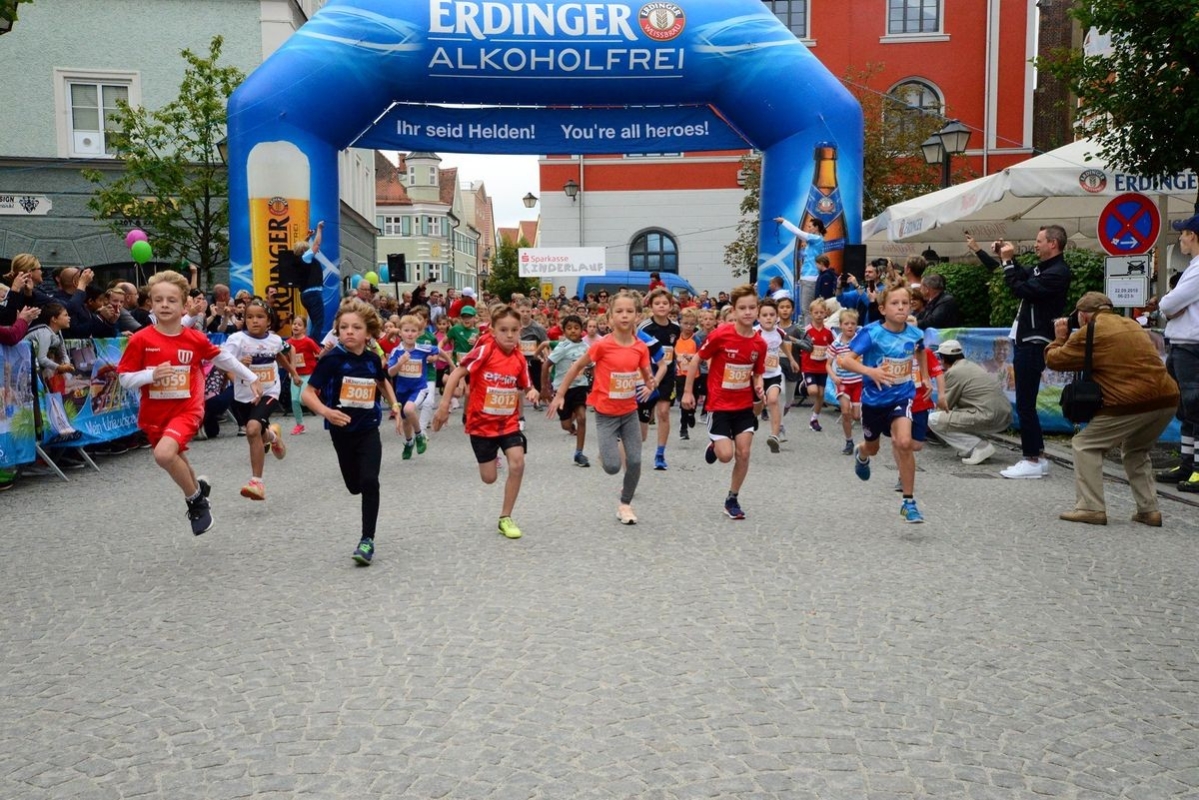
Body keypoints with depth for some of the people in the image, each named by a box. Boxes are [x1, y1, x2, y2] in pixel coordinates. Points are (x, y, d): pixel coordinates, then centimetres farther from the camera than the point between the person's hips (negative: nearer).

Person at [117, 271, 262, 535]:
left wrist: (251, 378, 18)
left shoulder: (196, 339, -7)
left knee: (164, 454, -28)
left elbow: (222, 358, 11)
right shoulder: (140, 340, -9)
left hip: (186, 410, -3)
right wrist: (151, 375, -24)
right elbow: (125, 379, -6)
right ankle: (199, 487, 54)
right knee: (175, 461, 20)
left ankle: (196, 499, -5)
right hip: (154, 414, 3)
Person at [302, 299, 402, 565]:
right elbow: (307, 394, -15)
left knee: (369, 481, -14)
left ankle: (367, 540, -4)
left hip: (368, 430, 1)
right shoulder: (332, 359, -14)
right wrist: (326, 411, -32)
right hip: (342, 431, -1)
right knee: (355, 485, 13)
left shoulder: (373, 359, -4)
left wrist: (395, 407, 13)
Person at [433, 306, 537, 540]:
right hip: (482, 422, -3)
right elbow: (457, 373, -16)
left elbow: (526, 387, 7)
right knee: (489, 478, 4)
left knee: (517, 463, -17)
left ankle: (505, 518, 1)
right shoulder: (485, 350, -17)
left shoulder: (520, 360, -4)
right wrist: (444, 405, -19)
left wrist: (532, 393, -17)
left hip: (509, 422, 3)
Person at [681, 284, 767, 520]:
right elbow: (696, 360, -6)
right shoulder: (720, 335, -17)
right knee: (726, 455, -11)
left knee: (743, 453, 1)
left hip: (744, 405, 4)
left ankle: (732, 499, 18)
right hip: (719, 405, -4)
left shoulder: (759, 343, -4)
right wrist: (688, 392, -5)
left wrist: (758, 386, -10)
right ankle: (715, 446, 27)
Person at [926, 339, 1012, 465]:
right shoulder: (972, 365, 22)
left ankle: (979, 447, -9)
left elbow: (946, 406, 2)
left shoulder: (953, 372, -4)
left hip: (989, 418, -9)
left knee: (934, 420, -5)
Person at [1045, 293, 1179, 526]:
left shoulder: (1088, 334, -1)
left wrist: (1060, 338, 25)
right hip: (1167, 401, 8)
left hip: (1131, 404, -8)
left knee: (1085, 445, 7)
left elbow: (1053, 360, 5)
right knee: (1135, 451, 28)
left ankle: (1091, 507, 1)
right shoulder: (1132, 325, 22)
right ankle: (1149, 509, 23)